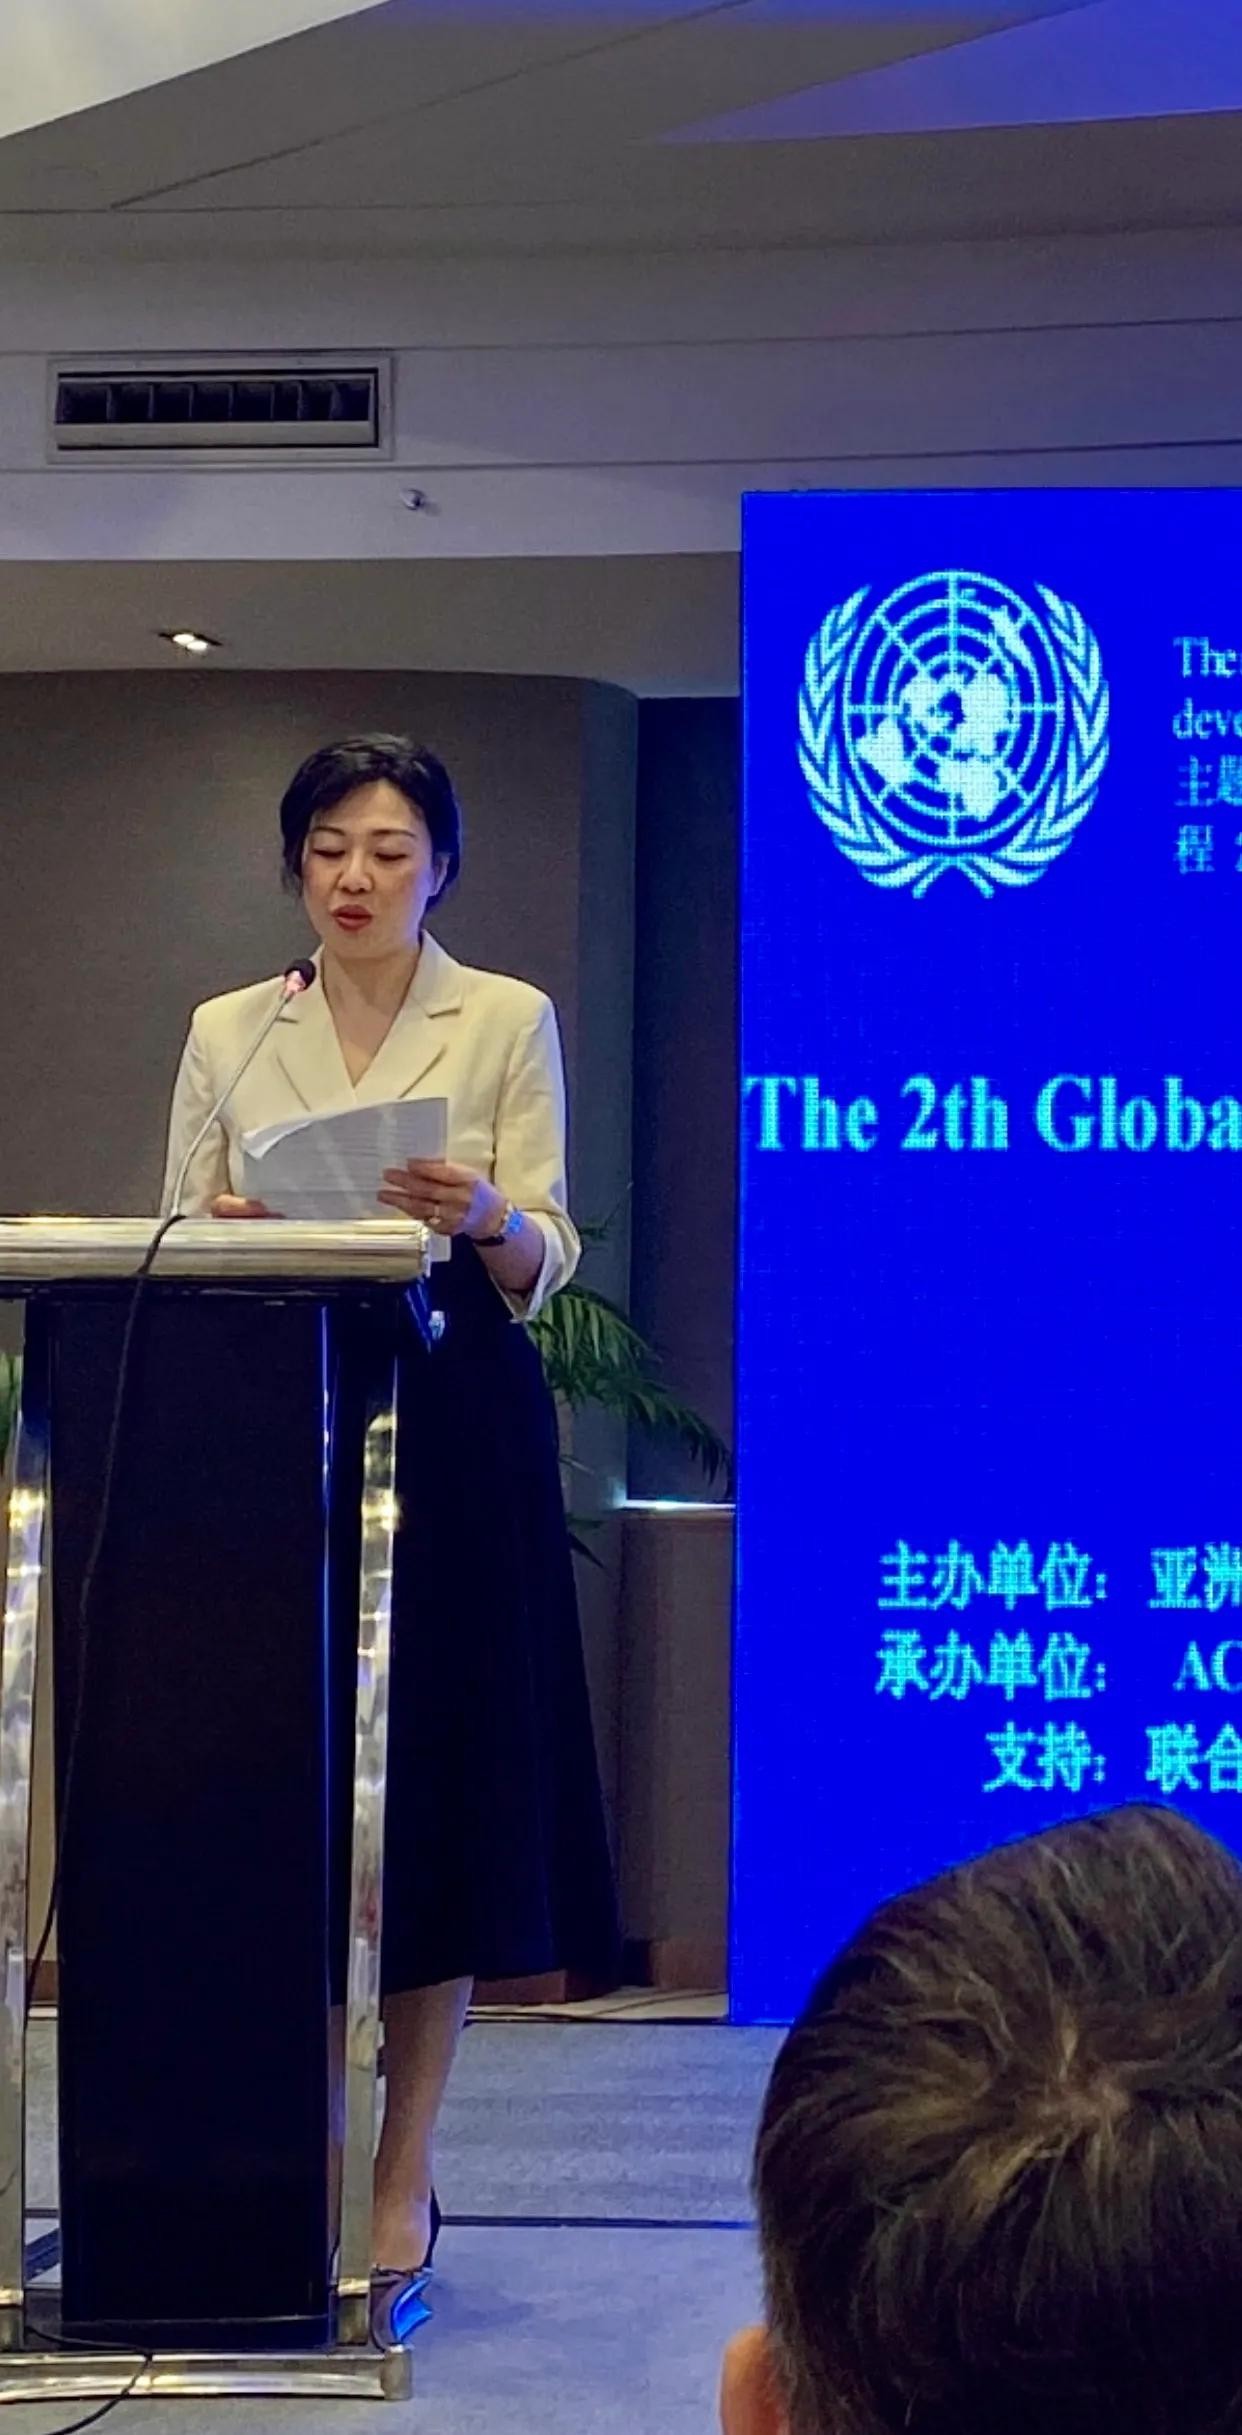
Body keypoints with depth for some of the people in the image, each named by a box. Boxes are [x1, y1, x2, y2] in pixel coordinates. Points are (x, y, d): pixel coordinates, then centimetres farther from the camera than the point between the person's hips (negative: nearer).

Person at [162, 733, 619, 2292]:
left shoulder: (509, 1021, 6)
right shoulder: (227, 1033, 13)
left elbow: (543, 1259, -2)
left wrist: (481, 1219, -23)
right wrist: (217, 1227, -14)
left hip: (454, 1429, -2)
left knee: (439, 1775, -2)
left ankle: (401, 2184, 4)